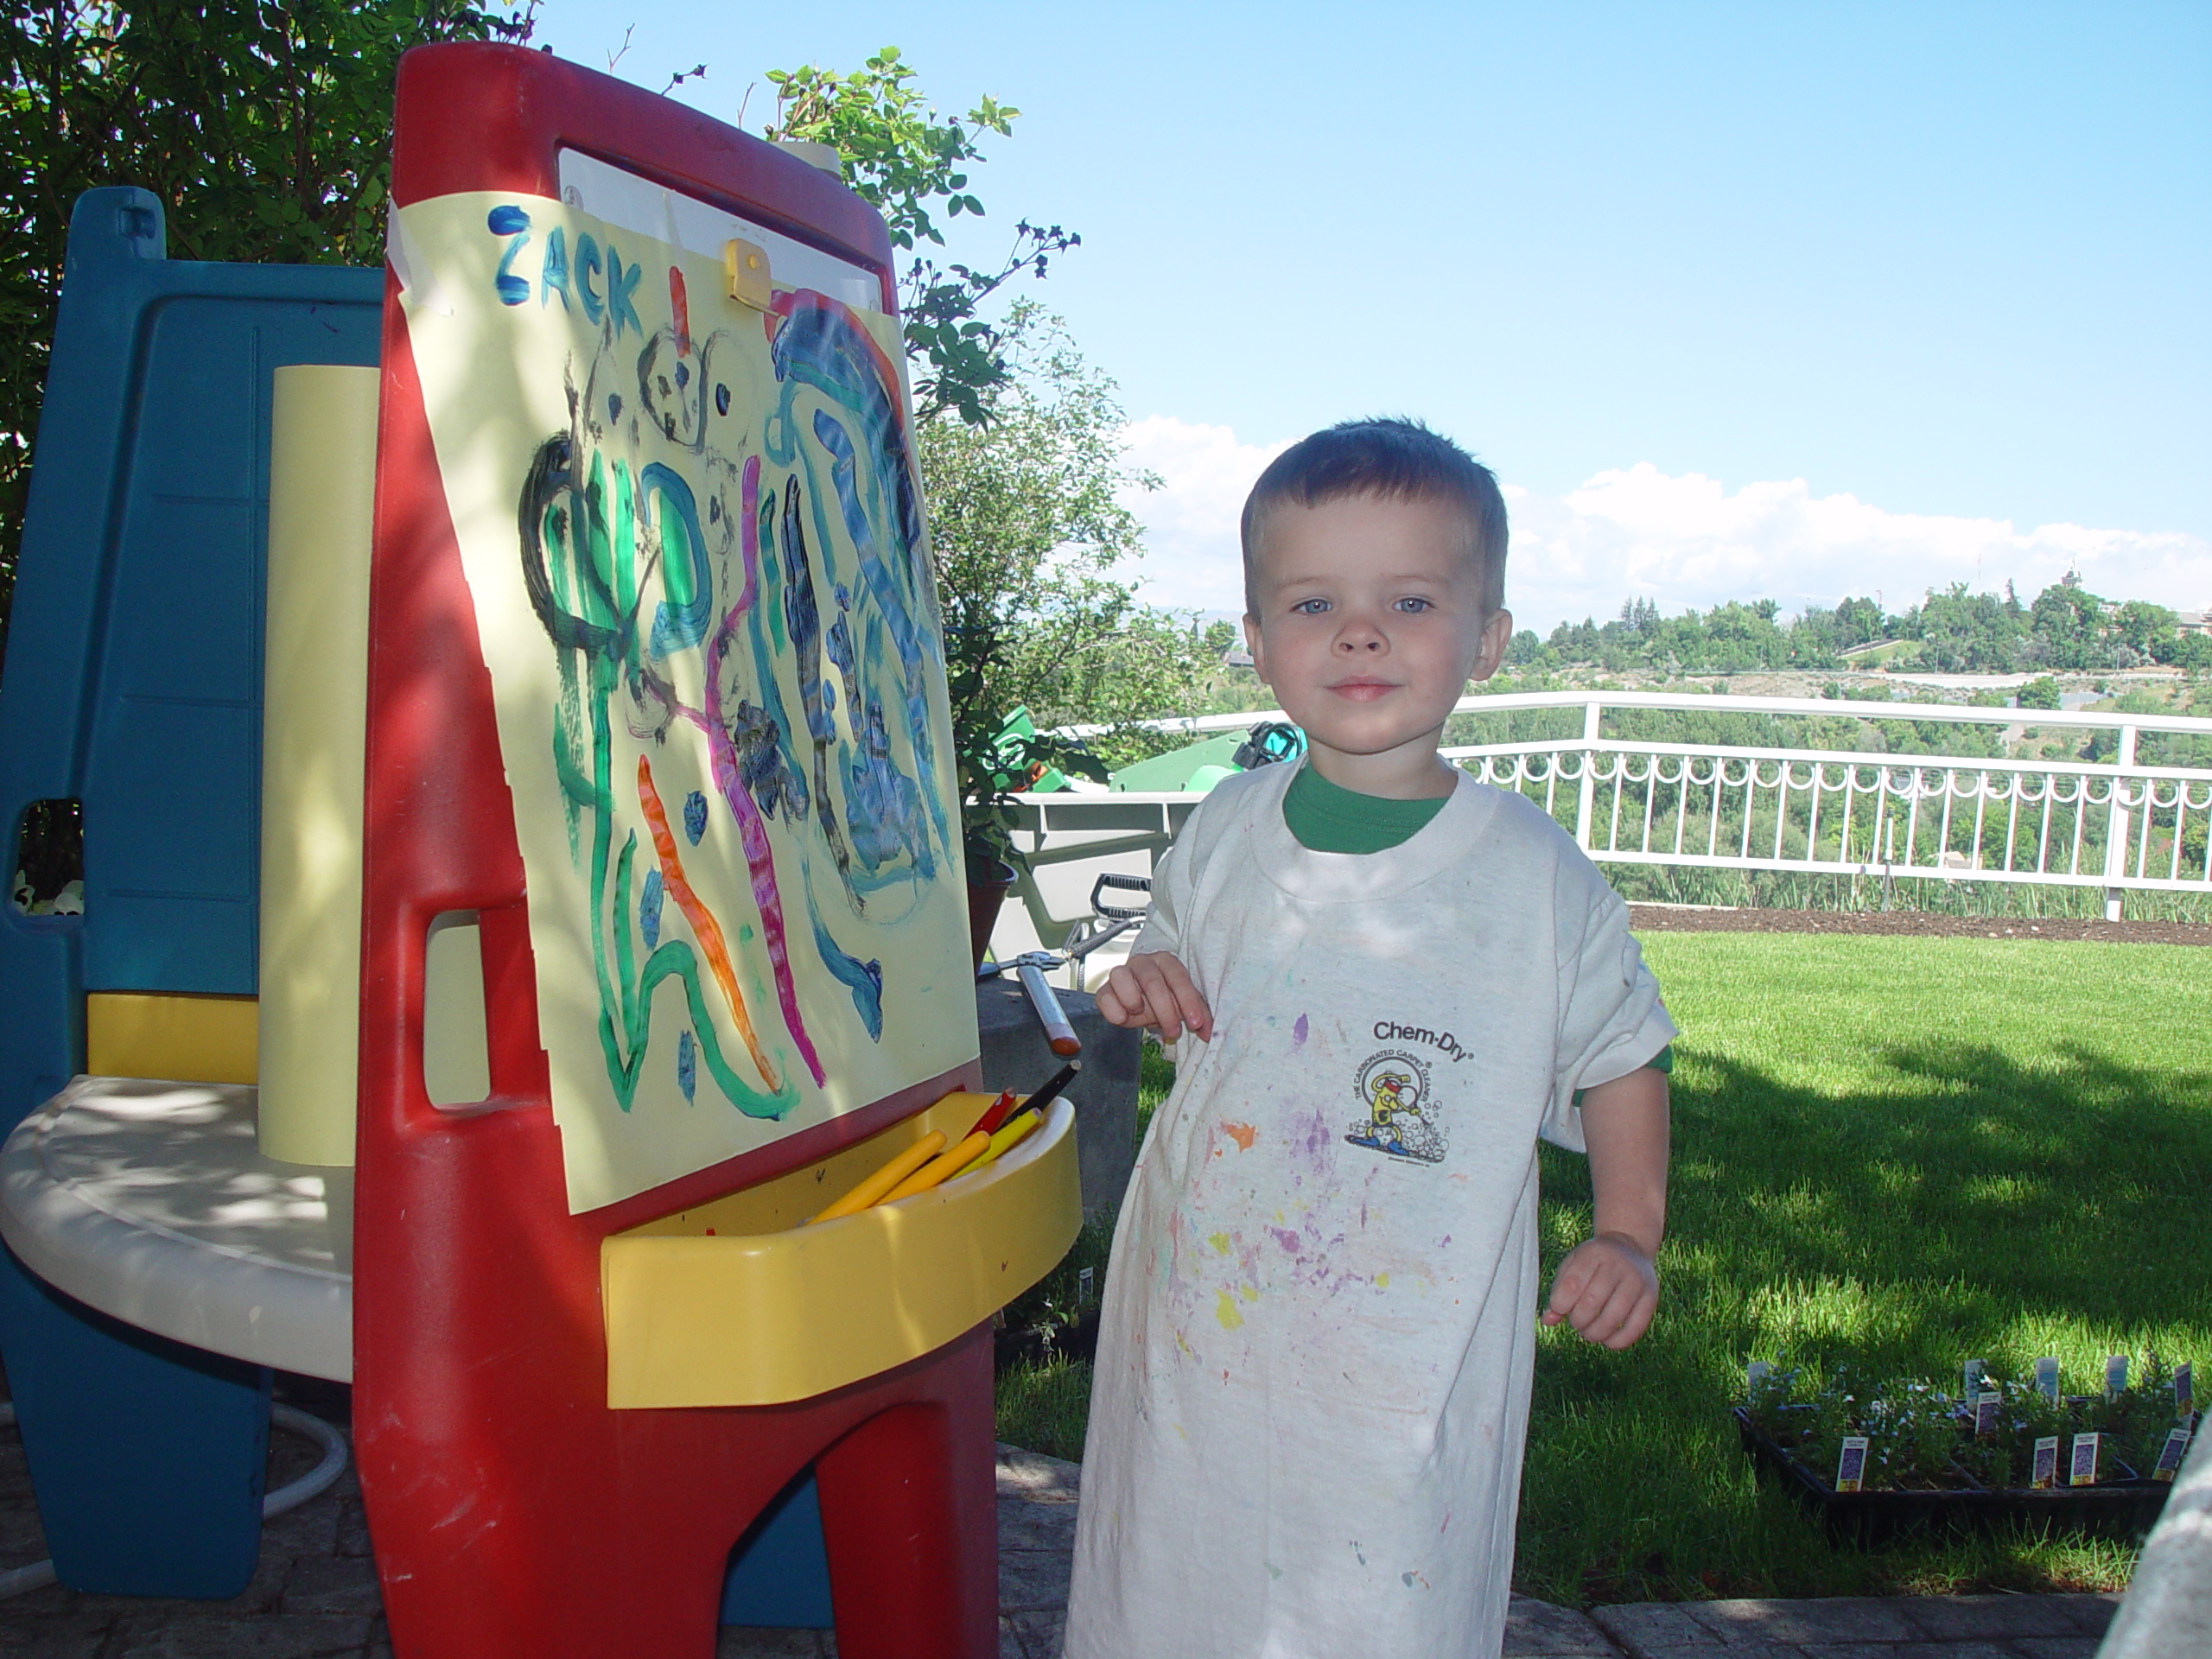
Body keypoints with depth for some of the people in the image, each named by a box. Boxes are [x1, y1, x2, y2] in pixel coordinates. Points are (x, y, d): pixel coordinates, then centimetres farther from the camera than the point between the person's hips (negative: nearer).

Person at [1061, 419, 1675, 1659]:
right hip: (1208, 1311, 4)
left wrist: (1630, 1233, -8)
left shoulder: (1536, 874, -10)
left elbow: (1623, 1054, 2)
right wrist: (1147, 989, -5)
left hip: (1414, 1349, -3)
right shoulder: (1226, 833, -1)